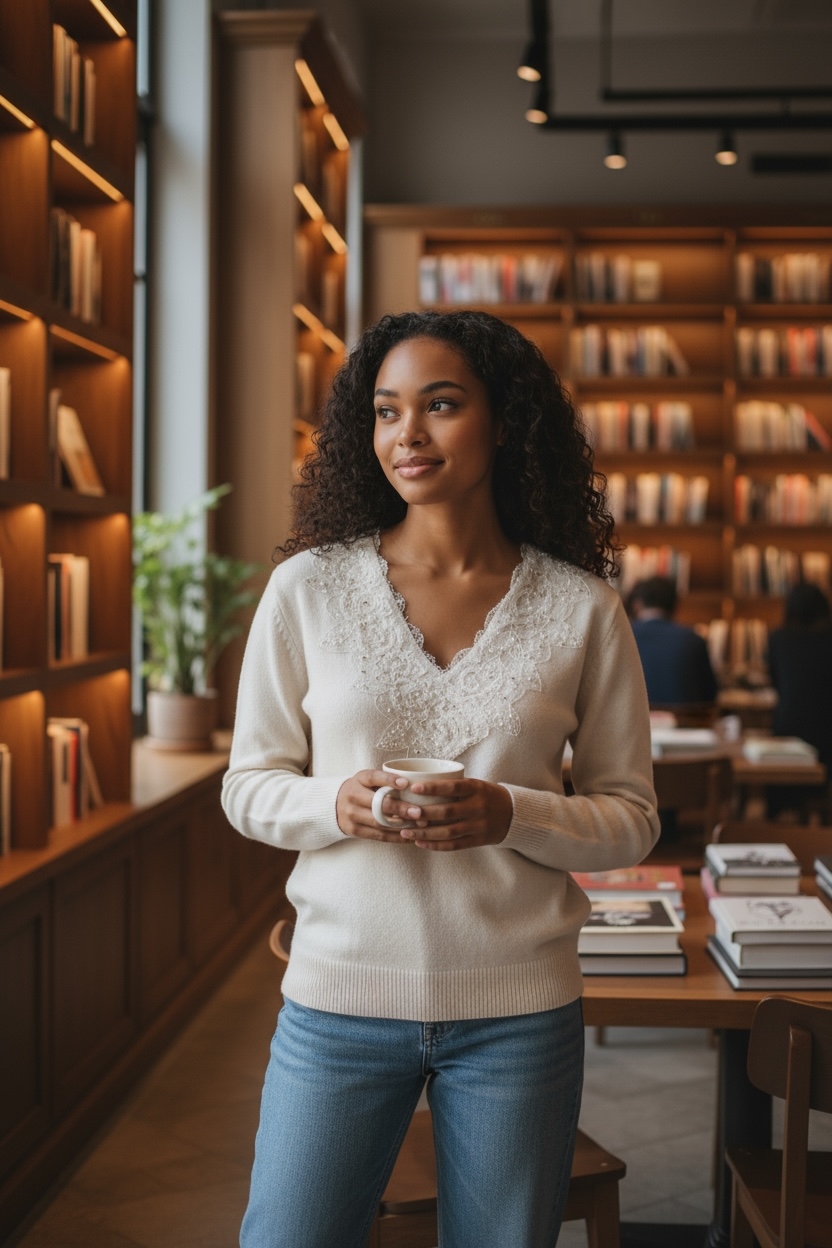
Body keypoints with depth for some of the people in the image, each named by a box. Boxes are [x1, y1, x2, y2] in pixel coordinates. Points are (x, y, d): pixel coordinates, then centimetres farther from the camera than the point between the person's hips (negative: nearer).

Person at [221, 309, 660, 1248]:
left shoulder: (581, 608, -3)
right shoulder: (307, 589, -2)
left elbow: (631, 818, 2)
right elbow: (248, 785, 4)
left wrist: (511, 814, -18)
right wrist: (335, 802, -18)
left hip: (518, 1009, 0)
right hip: (340, 994, 0)